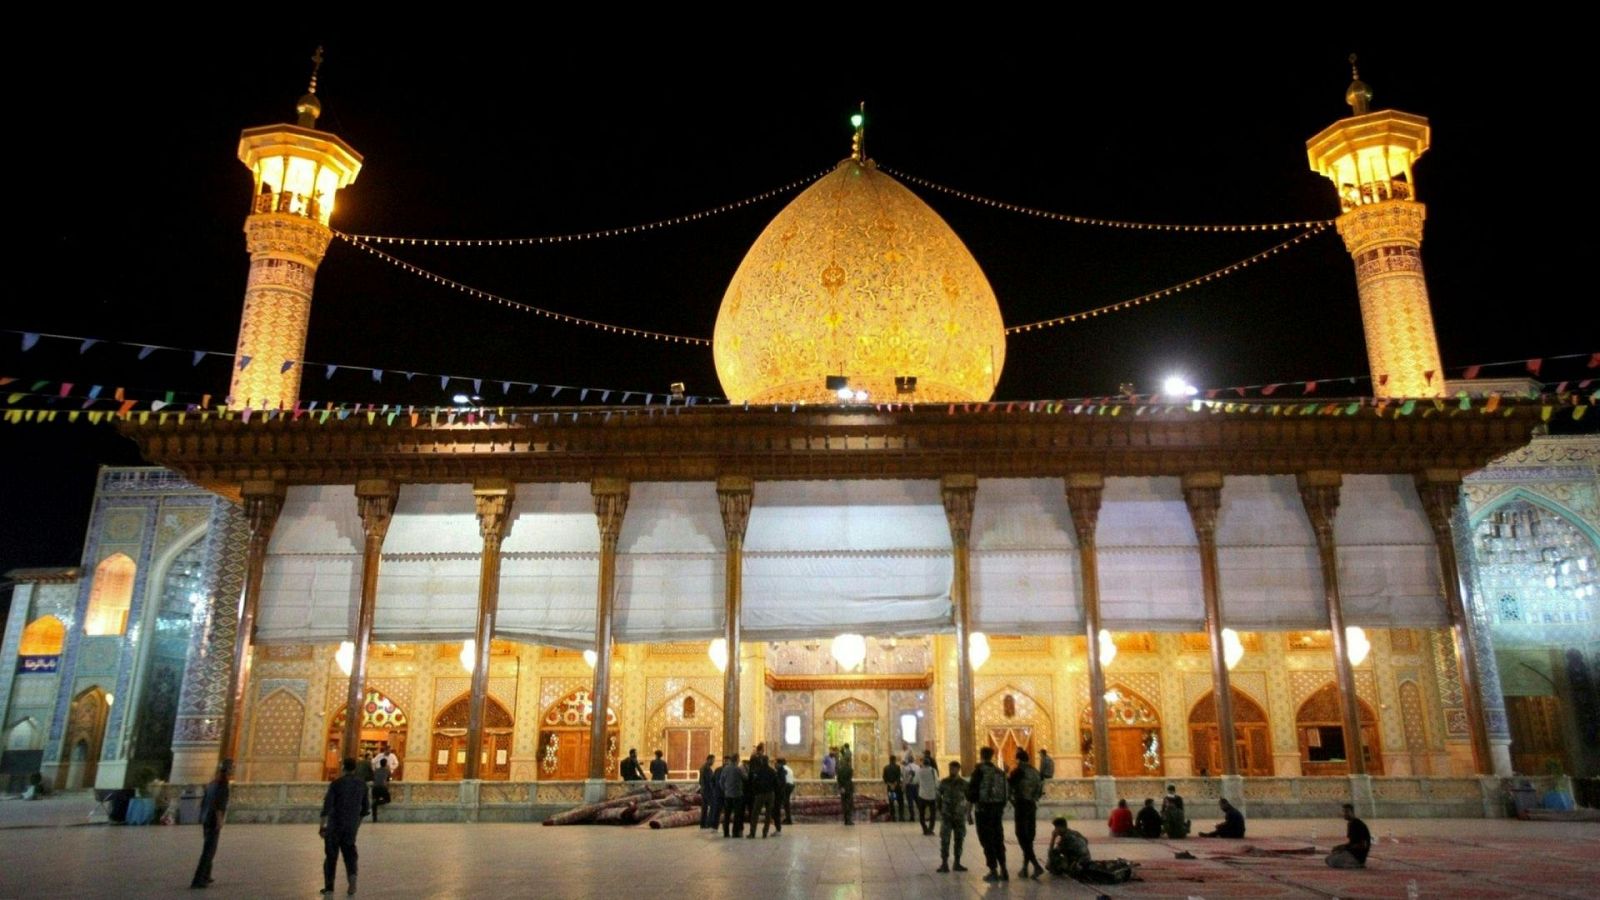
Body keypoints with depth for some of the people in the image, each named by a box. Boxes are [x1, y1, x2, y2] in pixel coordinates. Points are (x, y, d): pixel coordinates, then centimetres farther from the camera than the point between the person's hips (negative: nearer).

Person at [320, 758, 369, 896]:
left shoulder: (336, 783, -10)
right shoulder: (362, 784, 5)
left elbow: (327, 805, -18)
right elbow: (365, 807, 11)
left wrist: (322, 825, -20)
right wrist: (358, 823, 23)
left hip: (335, 823, -3)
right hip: (352, 824, 3)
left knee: (331, 854, 12)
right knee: (349, 852, 9)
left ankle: (329, 886, 17)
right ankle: (352, 876, -18)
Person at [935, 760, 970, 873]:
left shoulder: (963, 783, -2)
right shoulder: (944, 782, -1)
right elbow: (937, 796, 8)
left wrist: (968, 813, 0)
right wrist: (940, 808, 2)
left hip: (960, 816, 1)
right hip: (946, 816, -1)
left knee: (959, 840, 8)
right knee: (944, 840, -6)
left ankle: (957, 863, 19)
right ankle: (944, 863, -3)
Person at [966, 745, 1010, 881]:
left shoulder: (980, 770, -7)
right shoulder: (1000, 771, 9)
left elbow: (973, 789, -11)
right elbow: (1005, 792, 11)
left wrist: (970, 801, -2)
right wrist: (1001, 807, 17)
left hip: (984, 809, -6)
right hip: (998, 808, 6)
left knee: (987, 840, 1)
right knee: (998, 839, 13)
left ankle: (993, 871, 1)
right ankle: (1003, 871, 13)